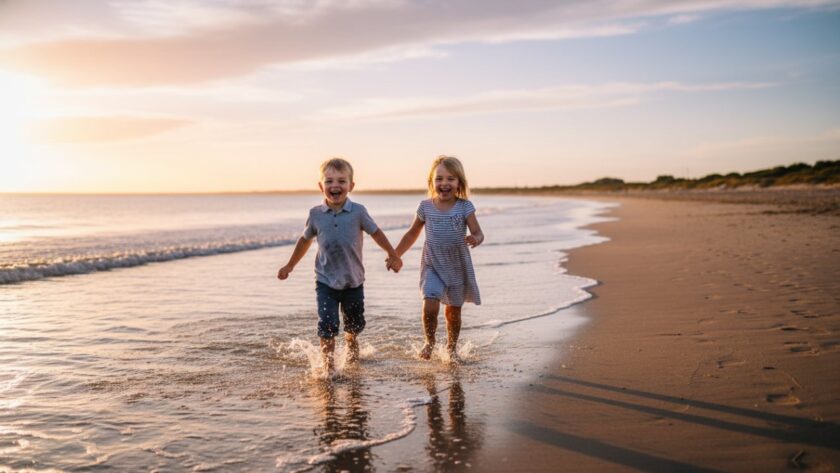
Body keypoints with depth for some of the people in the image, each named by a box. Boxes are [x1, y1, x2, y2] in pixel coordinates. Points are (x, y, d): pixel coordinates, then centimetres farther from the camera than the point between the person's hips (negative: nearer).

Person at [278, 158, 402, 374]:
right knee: (327, 324, -12)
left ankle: (352, 343, 49)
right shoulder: (316, 214, -5)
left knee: (355, 324, 16)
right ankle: (328, 364, 5)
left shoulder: (358, 212, -10)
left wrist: (393, 256, 9)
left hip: (353, 280, 1)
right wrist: (290, 266, 19)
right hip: (326, 280, 0)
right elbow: (305, 239, 12)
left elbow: (376, 233, 4)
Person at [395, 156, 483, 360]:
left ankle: (451, 348, 32)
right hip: (432, 267, 0)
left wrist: (475, 239, -39)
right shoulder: (425, 207, -3)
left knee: (453, 311, 11)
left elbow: (478, 232, -14)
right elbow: (412, 233, 11)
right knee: (430, 306, -16)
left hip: (458, 267, 0)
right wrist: (395, 255, 12)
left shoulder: (464, 207, -8)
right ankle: (429, 342, 9)